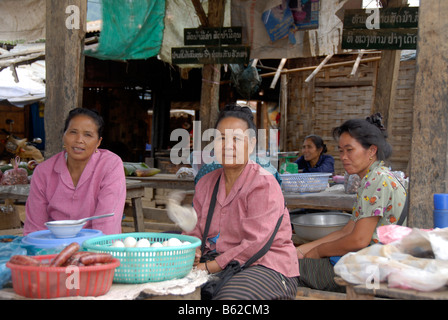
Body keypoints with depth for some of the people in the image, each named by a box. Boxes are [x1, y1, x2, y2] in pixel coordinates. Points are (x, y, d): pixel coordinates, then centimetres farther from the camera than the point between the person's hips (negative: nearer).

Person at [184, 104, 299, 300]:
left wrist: (210, 267, -20)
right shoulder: (205, 183, 11)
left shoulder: (264, 184, -11)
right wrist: (192, 251, -12)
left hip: (266, 266, -6)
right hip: (217, 263, 6)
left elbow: (254, 243, -18)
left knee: (231, 295, -36)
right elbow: (195, 230, 12)